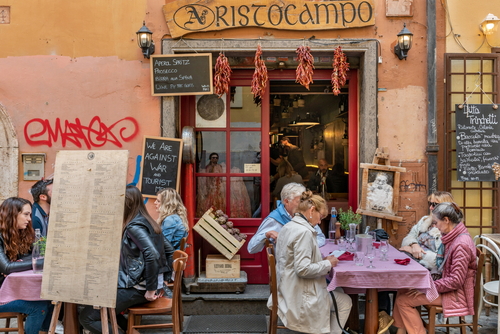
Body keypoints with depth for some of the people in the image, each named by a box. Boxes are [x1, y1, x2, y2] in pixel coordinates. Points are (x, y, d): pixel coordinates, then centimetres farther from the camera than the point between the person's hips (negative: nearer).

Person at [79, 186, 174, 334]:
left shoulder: (134, 226, -15)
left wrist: (151, 289, -22)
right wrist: (160, 283, 15)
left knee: (87, 317, -6)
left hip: (138, 288, -9)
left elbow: (152, 255, -29)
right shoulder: (147, 222, 11)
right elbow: (169, 250, 15)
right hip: (138, 284, 9)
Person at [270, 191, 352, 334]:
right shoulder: (304, 232, -23)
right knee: (345, 302, 8)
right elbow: (303, 269, -27)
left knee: (338, 292, 23)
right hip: (300, 295, -9)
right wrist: (327, 264, -13)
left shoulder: (288, 227, 6)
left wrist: (322, 260, 7)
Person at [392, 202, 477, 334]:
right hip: (448, 286, 10)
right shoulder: (453, 237, 6)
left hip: (455, 293, -10)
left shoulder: (461, 244, -25)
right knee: (403, 292, 5)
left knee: (403, 300, -14)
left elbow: (456, 281, -25)